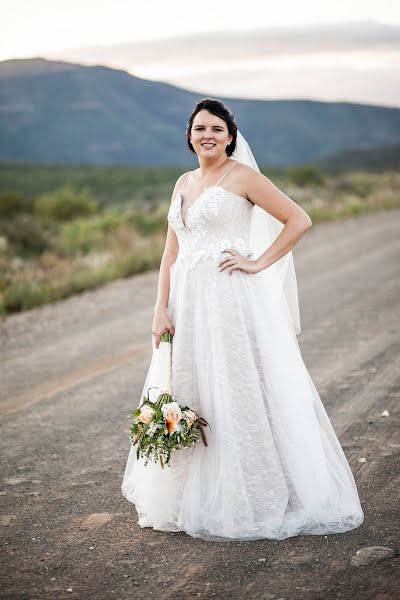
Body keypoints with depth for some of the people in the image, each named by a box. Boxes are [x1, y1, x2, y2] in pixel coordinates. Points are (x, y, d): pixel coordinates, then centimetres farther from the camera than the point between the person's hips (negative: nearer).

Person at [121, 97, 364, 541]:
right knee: (187, 399, 9)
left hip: (232, 302, -7)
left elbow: (299, 220, -7)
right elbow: (171, 253, 14)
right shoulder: (183, 184, 16)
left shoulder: (242, 176, -2)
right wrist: (161, 310, 5)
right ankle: (192, 498, 22)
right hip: (188, 305, 7)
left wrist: (259, 263, -11)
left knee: (238, 398, -3)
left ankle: (250, 500, 8)